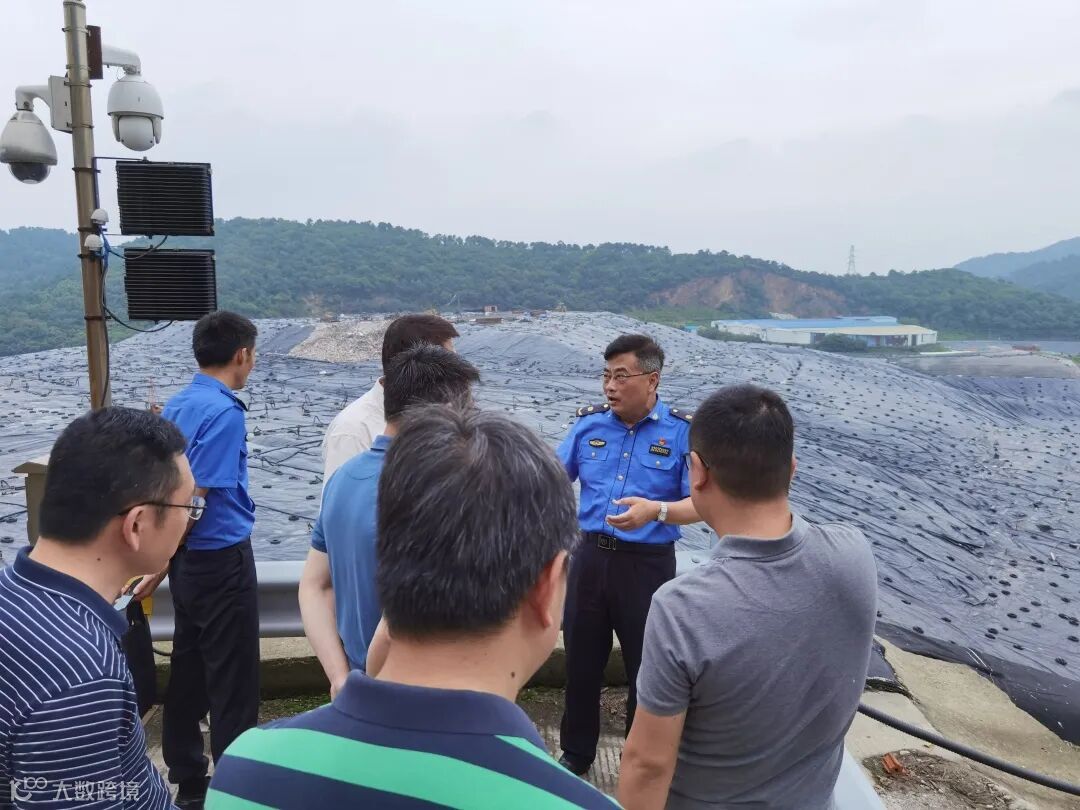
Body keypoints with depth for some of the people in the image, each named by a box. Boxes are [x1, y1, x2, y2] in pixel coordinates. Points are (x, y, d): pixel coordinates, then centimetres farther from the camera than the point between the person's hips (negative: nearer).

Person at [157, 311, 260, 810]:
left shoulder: (176, 406, 7)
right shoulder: (225, 411, -19)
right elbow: (195, 494, -22)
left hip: (187, 559, 9)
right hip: (221, 558, -8)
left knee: (188, 669, 18)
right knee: (233, 679, 4)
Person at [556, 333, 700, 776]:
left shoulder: (683, 431, -10)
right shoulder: (588, 423, 1)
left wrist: (656, 510, -31)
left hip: (648, 564, -3)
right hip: (591, 556, 4)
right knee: (581, 659, 17)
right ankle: (575, 753, 40)